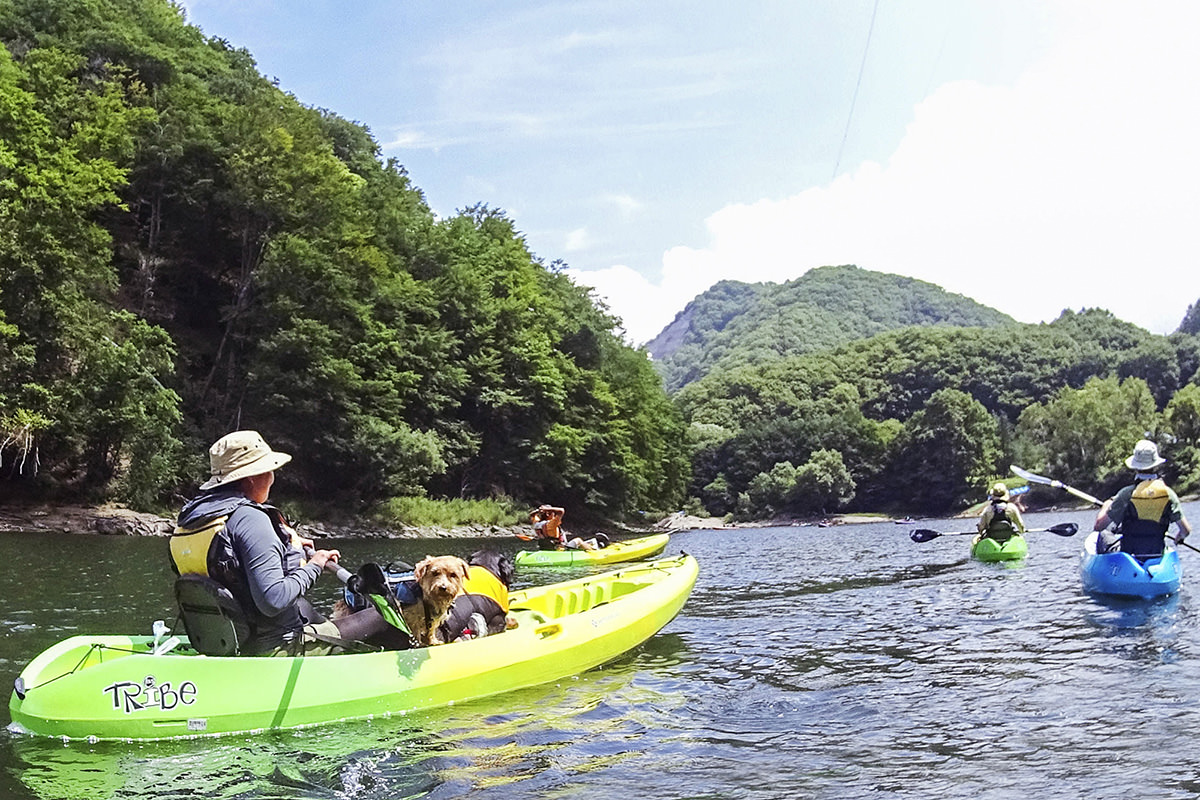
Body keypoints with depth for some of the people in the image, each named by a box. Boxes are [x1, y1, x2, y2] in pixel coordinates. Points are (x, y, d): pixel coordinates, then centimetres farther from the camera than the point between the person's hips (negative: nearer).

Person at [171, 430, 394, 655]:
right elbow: (273, 601, -30)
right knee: (382, 618, -3)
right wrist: (313, 566, -14)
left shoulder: (189, 515, 5)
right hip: (277, 647, -10)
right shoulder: (249, 518, -23)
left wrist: (287, 546, 20)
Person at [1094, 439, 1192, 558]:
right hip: (1157, 555, 4)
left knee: (1103, 534, 26)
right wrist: (1179, 537, 22)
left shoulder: (1127, 494, -17)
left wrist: (1107, 504, 6)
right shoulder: (1168, 493, -8)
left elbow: (1098, 526, -14)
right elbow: (1186, 530, -2)